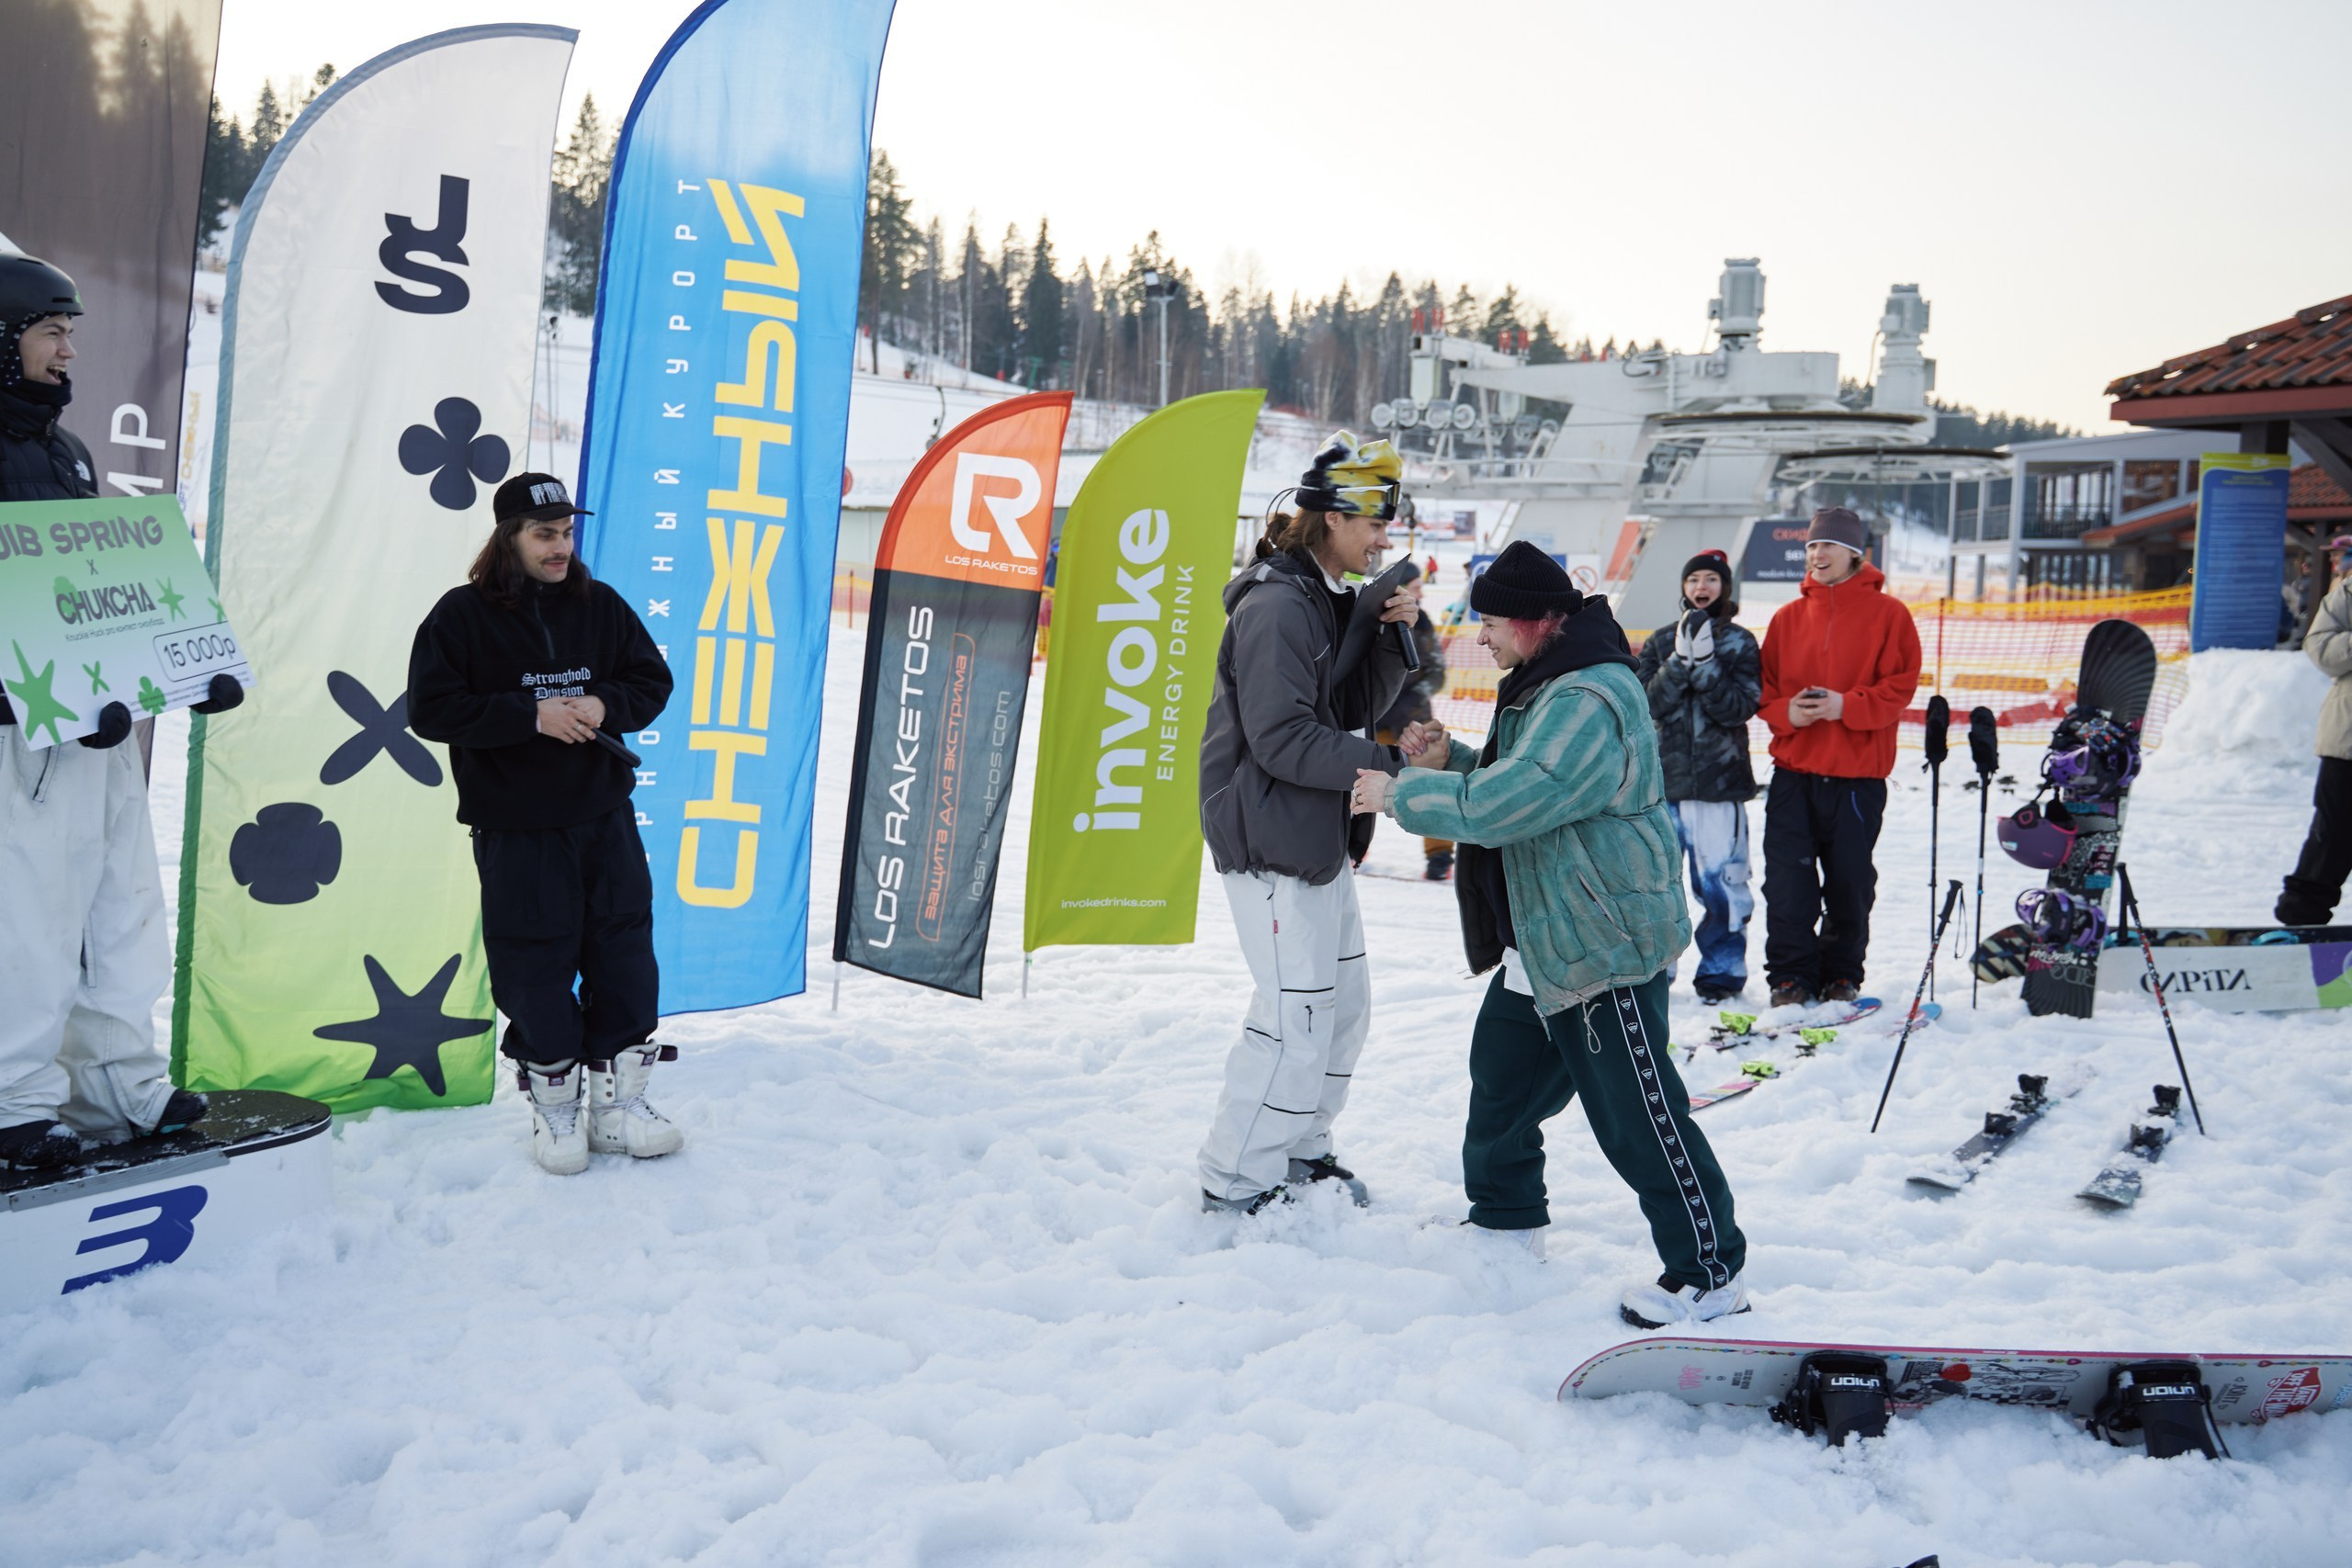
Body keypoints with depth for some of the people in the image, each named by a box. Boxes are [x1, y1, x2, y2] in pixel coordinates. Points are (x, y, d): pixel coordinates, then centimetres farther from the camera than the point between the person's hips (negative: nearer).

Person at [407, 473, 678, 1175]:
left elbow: (652, 682, 11)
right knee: (534, 965, 1)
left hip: (604, 815, 4)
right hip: (514, 830, -3)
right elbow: (432, 709, -10)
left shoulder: (600, 606, 6)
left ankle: (619, 1100, 16)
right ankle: (553, 1106, 17)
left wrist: (604, 705, -11)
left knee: (623, 953, 5)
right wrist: (531, 716, -18)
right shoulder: (462, 616, -5)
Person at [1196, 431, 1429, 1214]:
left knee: (1344, 1003, 17)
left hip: (1318, 835, 10)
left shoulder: (1333, 600, 13)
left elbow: (1353, 708, 12)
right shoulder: (1276, 607, -18)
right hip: (1269, 839, -10)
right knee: (1297, 1016, -8)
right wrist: (1384, 764, -19)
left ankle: (1299, 1150, 32)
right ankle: (1235, 1180, 5)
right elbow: (1282, 739, -23)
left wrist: (1394, 636, -2)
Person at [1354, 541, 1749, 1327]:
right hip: (1541, 944, 11)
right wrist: (1451, 760, 4)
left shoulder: (1587, 703, -24)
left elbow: (1497, 805, -30)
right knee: (1501, 1085, 21)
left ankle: (1710, 1272, 7)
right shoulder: (1547, 685, 12)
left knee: (1638, 1117, -4)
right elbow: (1519, 782, 22)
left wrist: (1401, 792, -16)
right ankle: (1506, 1218, 40)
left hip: (1605, 948, -11)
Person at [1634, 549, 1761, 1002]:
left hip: (1719, 781, -2)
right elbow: (1648, 702, -3)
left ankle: (1722, 971, 11)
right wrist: (1680, 660, -15)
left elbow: (1738, 709, -8)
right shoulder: (1662, 641, 9)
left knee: (1720, 881, -2)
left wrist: (1705, 662, -17)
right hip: (1662, 778, 2)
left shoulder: (1740, 643, 4)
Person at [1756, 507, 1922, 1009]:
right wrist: (1785, 711, -9)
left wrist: (1847, 706, -18)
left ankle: (1842, 973, 19)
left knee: (1850, 881, 4)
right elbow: (1764, 686, 12)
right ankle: (1791, 975, 9)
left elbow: (1900, 685, -5)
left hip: (1858, 773, -2)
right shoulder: (1788, 617, 11)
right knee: (1787, 880, -2)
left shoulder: (1887, 614, 1)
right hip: (1793, 769, 2)